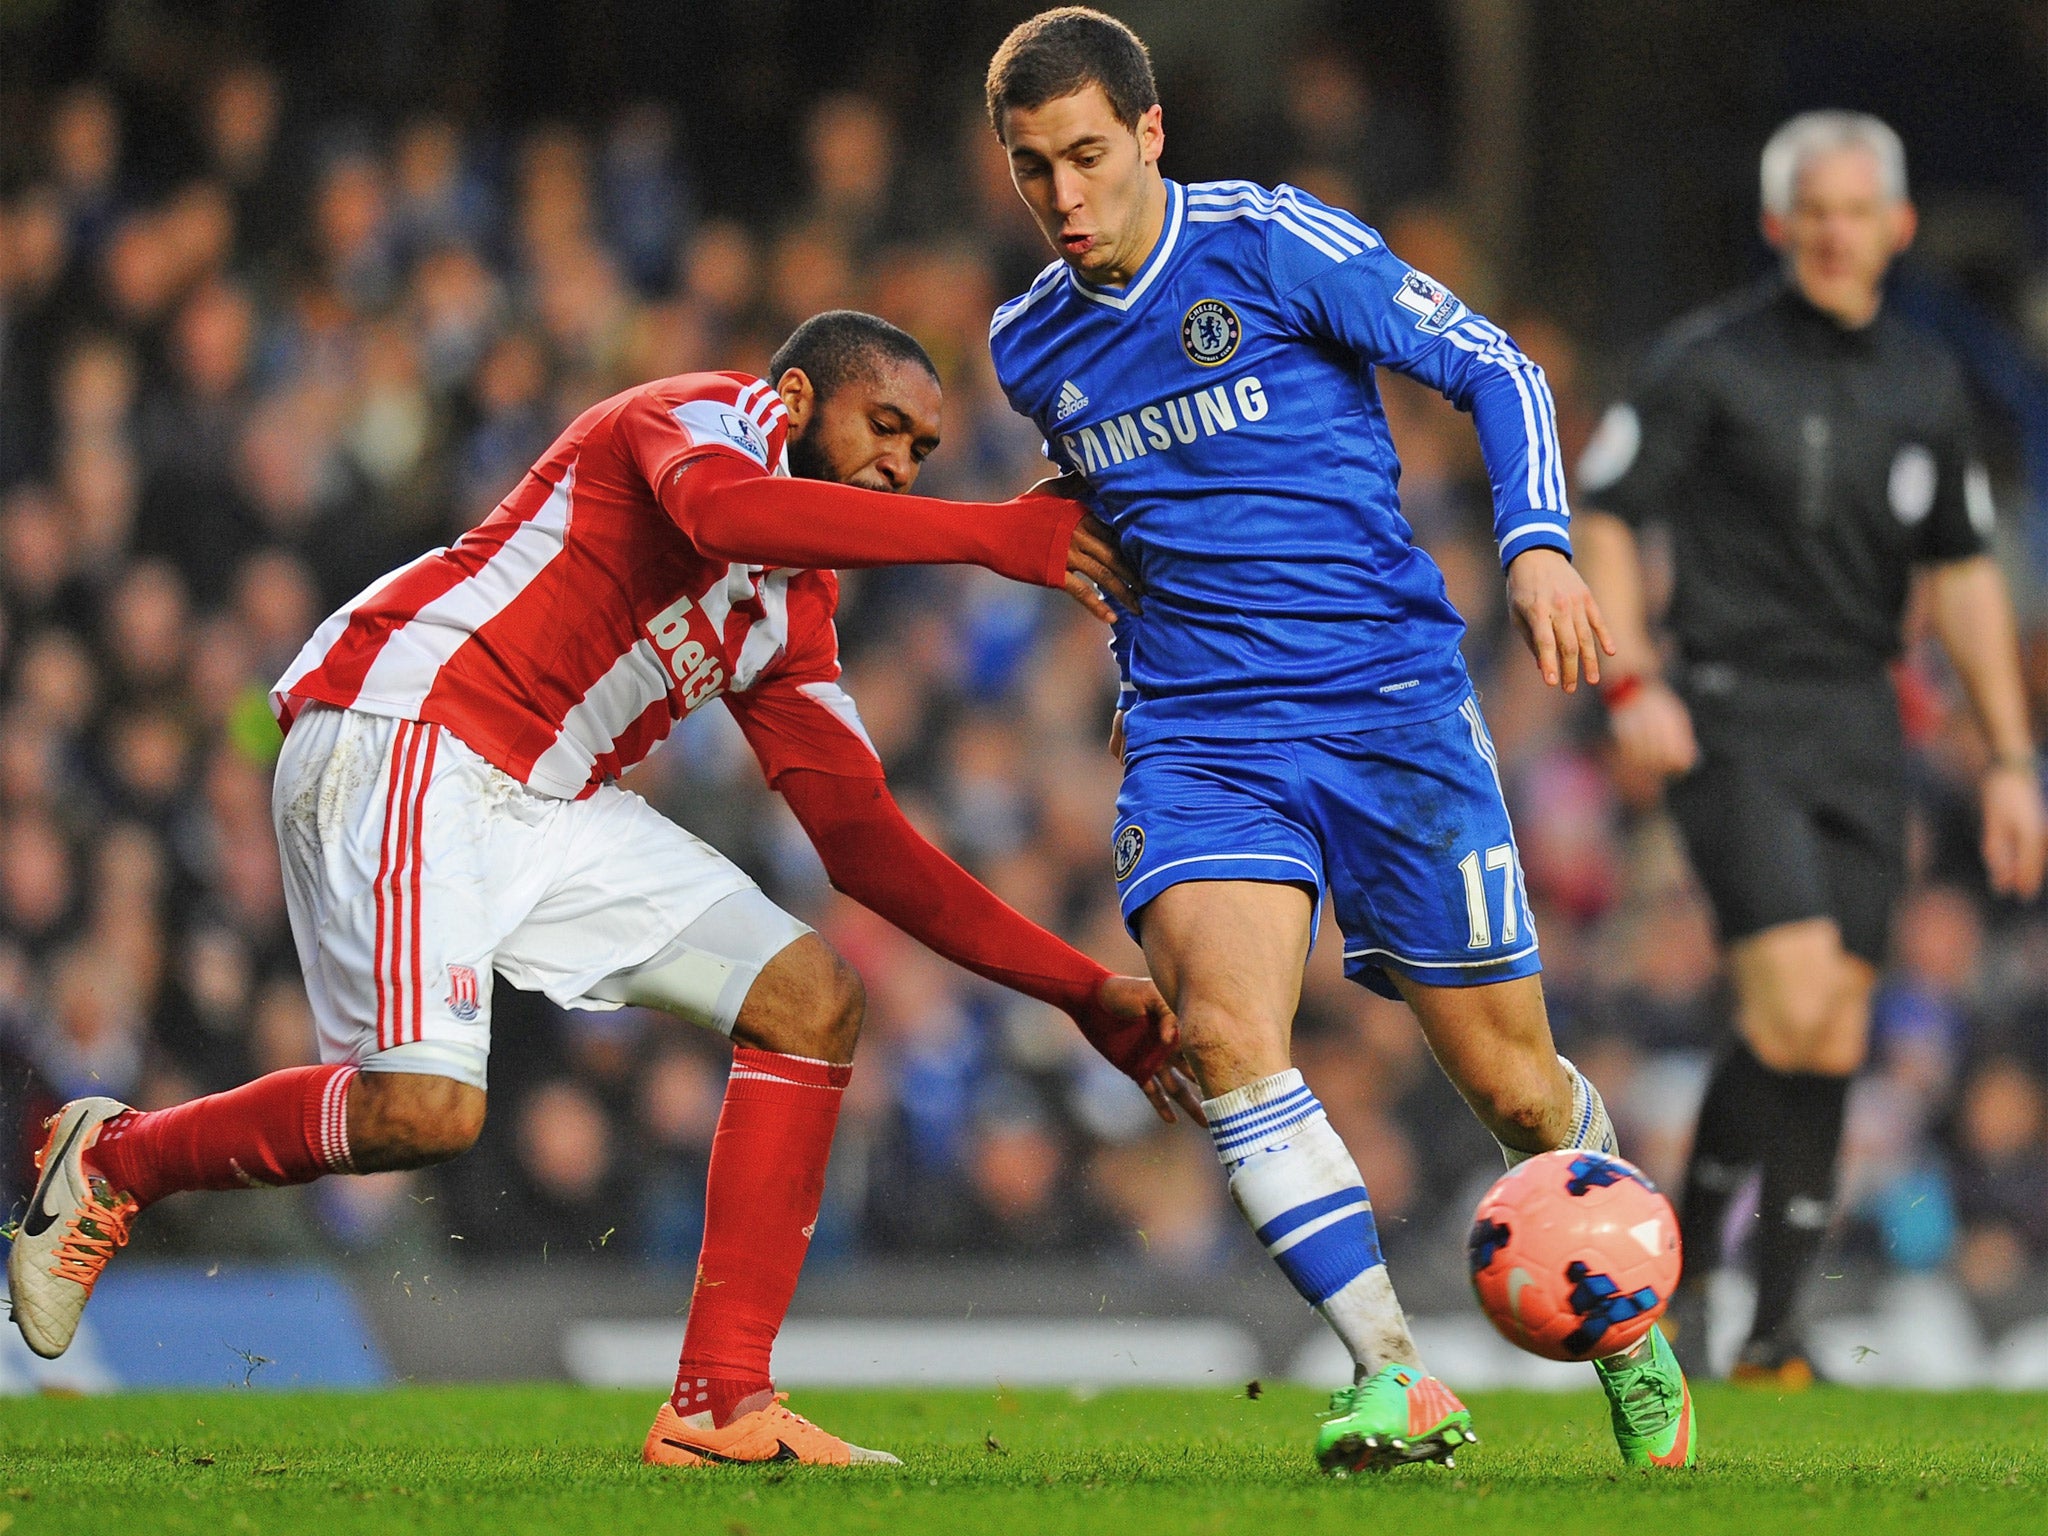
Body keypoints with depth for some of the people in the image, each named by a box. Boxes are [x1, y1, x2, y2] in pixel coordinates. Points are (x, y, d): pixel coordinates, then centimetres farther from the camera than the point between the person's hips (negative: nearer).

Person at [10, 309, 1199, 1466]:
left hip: (552, 805, 9)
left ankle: (720, 1405, -4)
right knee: (426, 1108, -25)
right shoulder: (707, 412, -4)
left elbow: (863, 839, 19)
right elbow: (719, 511, -30)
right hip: (401, 732, -9)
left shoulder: (794, 617, 21)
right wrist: (994, 534, -30)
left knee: (813, 1000, 0)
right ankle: (115, 1159, 4)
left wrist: (1084, 993, 13)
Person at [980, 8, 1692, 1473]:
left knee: (1511, 1084, 3)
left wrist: (1539, 546, -14)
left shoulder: (1274, 245, -6)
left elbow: (1495, 368, -1)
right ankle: (1397, 1377, -21)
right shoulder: (1031, 348, 9)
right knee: (1224, 1031, -24)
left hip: (1391, 702, -3)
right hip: (1197, 735, 3)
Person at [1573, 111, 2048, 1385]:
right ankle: (1685, 1266, -1)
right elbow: (1604, 514, -2)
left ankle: (1775, 1338, 7)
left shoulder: (1927, 384, 11)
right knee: (1795, 1000, -19)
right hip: (1733, 718, -5)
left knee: (1837, 1044, 0)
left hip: (1861, 729, 5)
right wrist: (1632, 684, -15)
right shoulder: (1711, 362, -4)